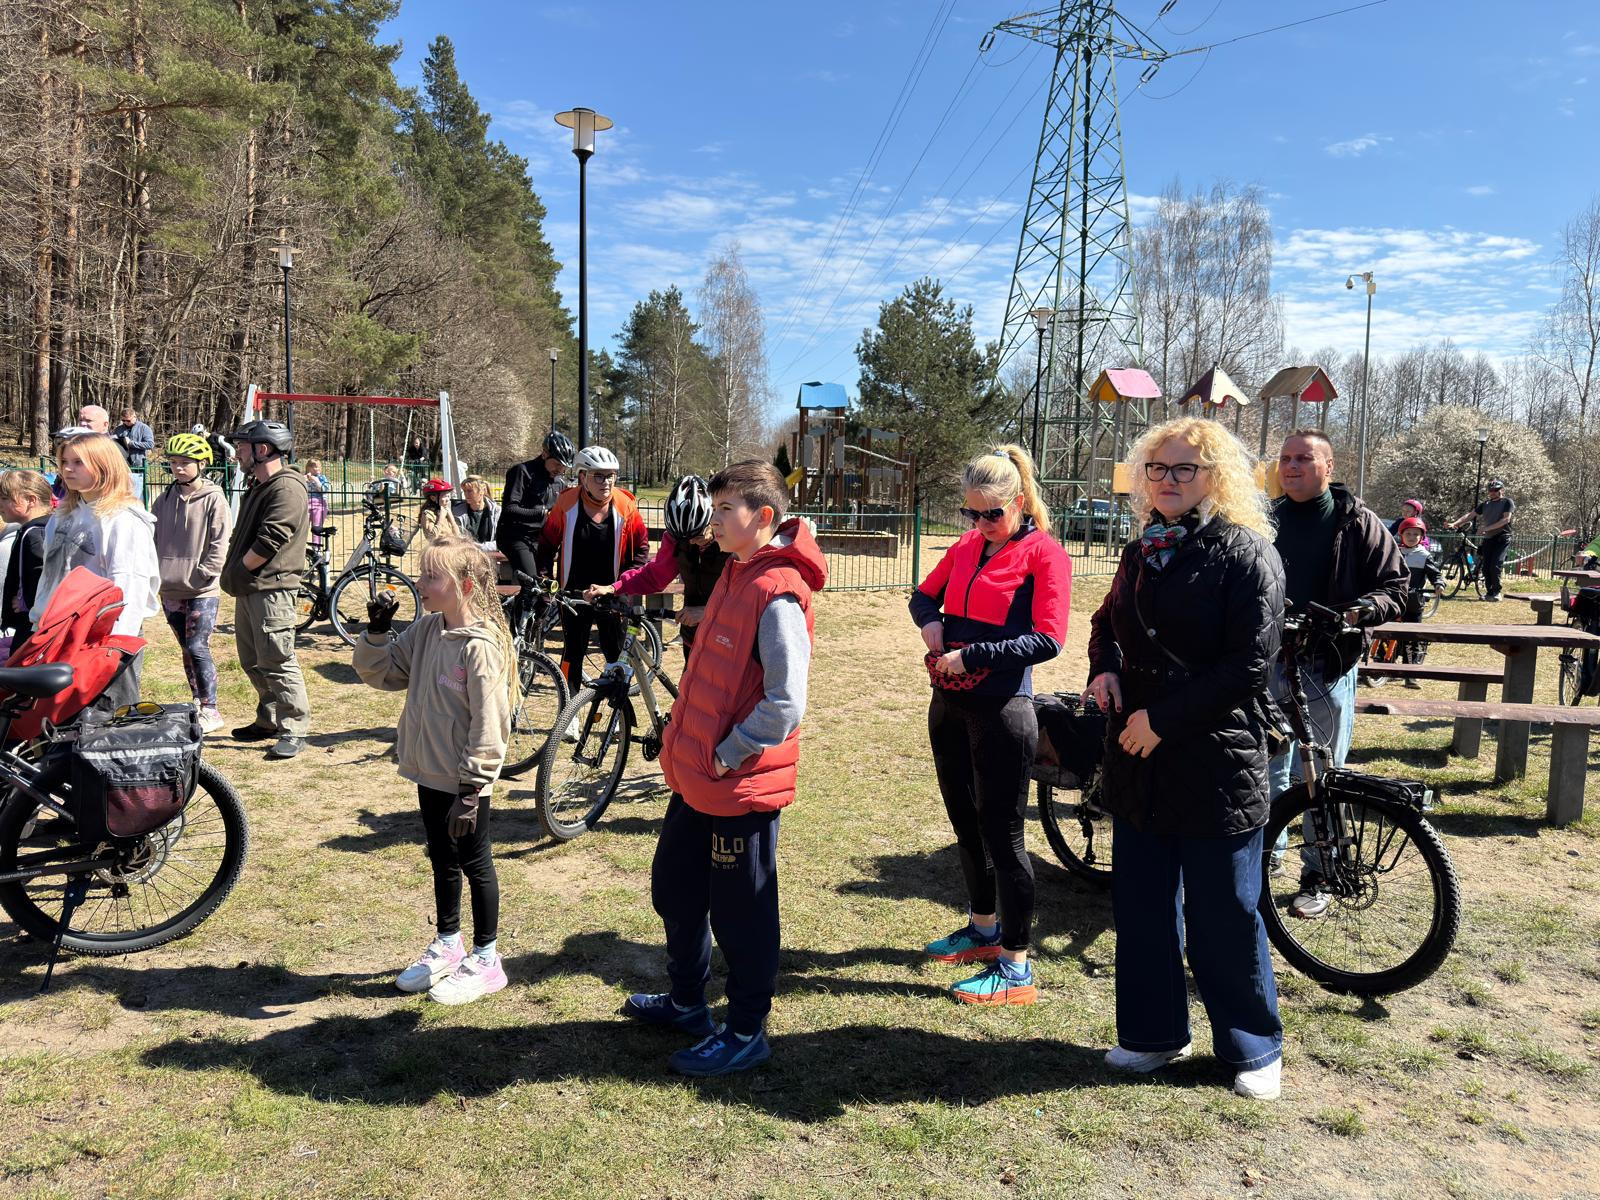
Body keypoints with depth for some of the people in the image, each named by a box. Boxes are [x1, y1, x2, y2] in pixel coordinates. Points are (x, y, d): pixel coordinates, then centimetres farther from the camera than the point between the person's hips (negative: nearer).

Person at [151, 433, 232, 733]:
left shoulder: (213, 498, -6)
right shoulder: (165, 499, 9)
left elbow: (220, 544, -9)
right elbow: (154, 537, 14)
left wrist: (202, 573, -13)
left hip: (202, 590, -6)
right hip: (171, 588, 6)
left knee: (198, 648, -10)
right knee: (187, 649, 13)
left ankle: (210, 710, -1)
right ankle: (197, 702, 23)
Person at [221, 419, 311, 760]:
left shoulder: (287, 488, -14)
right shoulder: (257, 486, 19)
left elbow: (270, 541, -20)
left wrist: (238, 570, -10)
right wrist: (233, 570, 11)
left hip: (272, 588, -11)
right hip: (248, 588, 11)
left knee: (276, 661, -10)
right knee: (252, 661, 15)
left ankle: (294, 729, -5)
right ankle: (269, 721, 26)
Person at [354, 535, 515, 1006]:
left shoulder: (480, 645, -22)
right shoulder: (425, 631, 2)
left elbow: (489, 725, -22)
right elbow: (379, 672, 12)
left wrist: (471, 790, -21)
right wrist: (376, 631, -5)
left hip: (465, 782, -8)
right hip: (429, 773, 8)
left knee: (474, 863, 8)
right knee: (442, 860, 21)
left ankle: (486, 960, 24)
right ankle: (447, 944, 40)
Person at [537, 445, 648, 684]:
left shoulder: (625, 505, -7)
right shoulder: (567, 503, -8)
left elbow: (641, 545, 4)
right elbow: (547, 543, 4)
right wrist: (544, 577, -4)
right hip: (574, 593, 0)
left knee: (617, 652, 5)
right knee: (573, 652, 10)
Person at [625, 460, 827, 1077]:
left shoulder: (777, 592, -22)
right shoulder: (735, 574, 8)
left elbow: (785, 703, -26)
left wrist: (726, 758, -18)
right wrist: (688, 747, 14)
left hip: (742, 787, -10)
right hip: (695, 776, 10)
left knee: (741, 914, 7)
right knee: (675, 889, 23)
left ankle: (746, 1034, 26)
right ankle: (687, 1001, 43)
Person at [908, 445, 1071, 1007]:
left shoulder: (1044, 554, -10)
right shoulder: (966, 546, 9)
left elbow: (1047, 640, -18)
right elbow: (924, 594, 22)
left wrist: (970, 655, -22)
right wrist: (931, 621, 0)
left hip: (1001, 712, -7)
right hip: (949, 704, 7)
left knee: (1002, 834, -1)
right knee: (965, 823, 18)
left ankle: (1016, 967, 11)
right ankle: (984, 928, 37)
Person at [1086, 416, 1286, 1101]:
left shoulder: (1245, 554, -10)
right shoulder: (1142, 551, 10)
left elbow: (1249, 664, -17)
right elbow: (1106, 622, 24)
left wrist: (1163, 719, -18)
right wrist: (1104, 668, 1)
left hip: (1216, 764, -6)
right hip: (1137, 761, 6)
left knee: (1223, 916, 6)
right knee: (1140, 903, 14)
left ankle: (1255, 1049, 26)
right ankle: (1155, 1032, 32)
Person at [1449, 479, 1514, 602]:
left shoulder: (1507, 502, 0)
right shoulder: (1486, 504, 17)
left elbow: (1506, 519, -12)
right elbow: (1470, 515, 11)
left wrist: (1487, 528, -20)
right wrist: (1454, 523, -5)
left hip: (1502, 538, -5)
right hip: (1488, 539, 5)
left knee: (1495, 566, -15)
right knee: (1486, 567, -2)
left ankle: (1496, 592, -5)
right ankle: (1489, 591, 9)